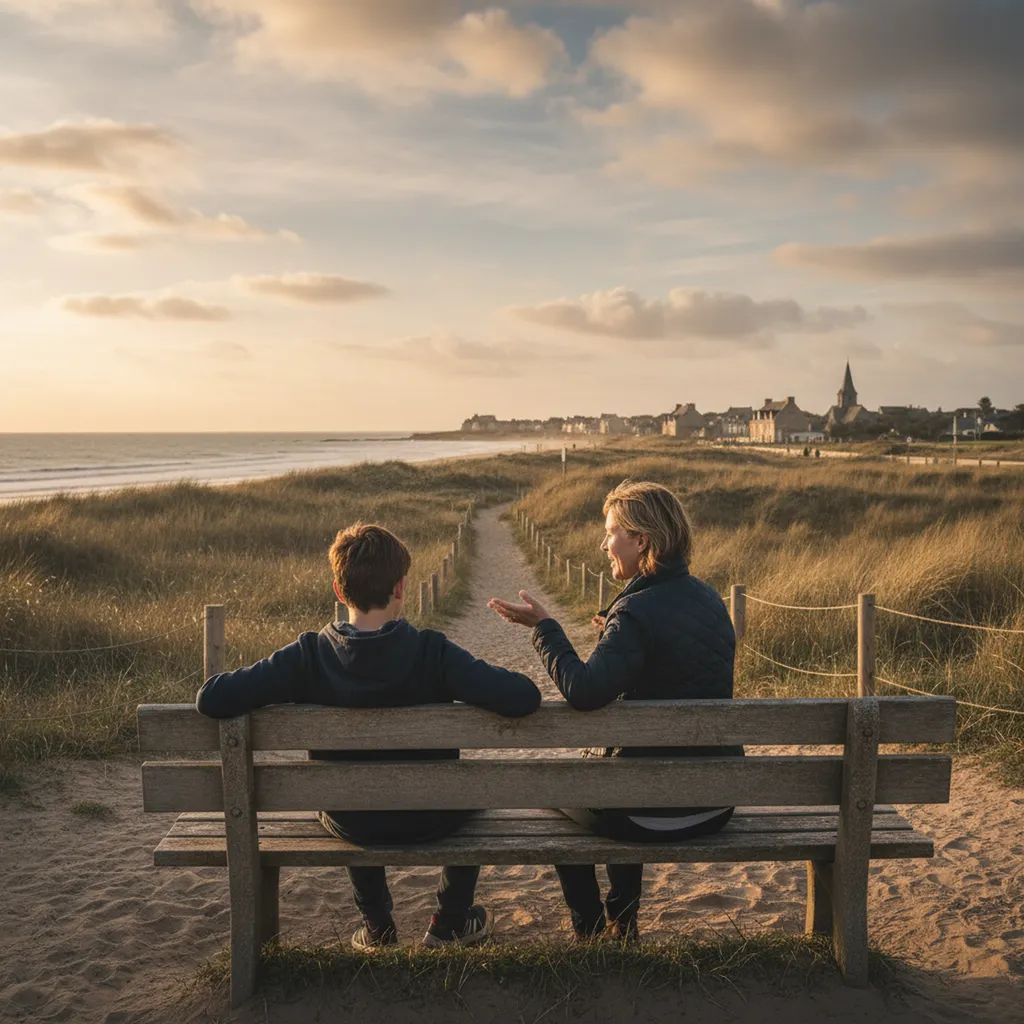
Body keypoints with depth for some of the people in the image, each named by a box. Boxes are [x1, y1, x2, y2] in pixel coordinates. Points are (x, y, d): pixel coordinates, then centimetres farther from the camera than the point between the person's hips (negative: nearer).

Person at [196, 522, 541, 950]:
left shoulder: (308, 655, -20)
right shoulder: (432, 652, -24)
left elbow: (211, 699, -23)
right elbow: (523, 698, -30)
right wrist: (490, 681, -7)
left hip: (352, 826, 2)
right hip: (429, 821, -1)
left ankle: (377, 926, 46)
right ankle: (451, 922, 40)